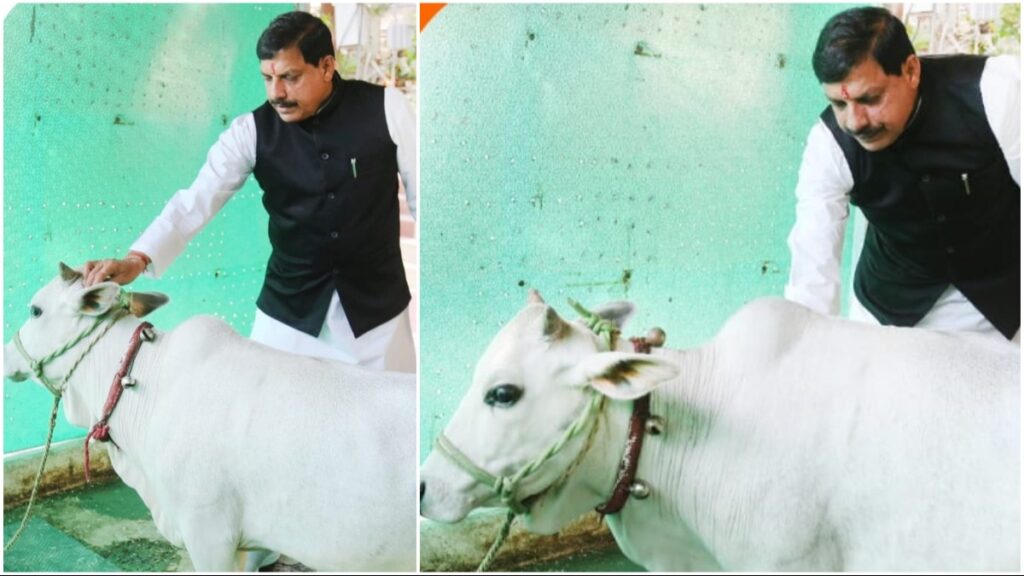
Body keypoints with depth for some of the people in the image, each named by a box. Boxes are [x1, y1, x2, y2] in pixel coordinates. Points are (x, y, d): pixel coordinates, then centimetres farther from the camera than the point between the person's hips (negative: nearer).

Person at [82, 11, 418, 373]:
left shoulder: (384, 107, -8)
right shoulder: (252, 131, -7)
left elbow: (418, 190, -2)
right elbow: (197, 200, -13)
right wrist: (138, 258, -29)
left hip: (376, 305, 0)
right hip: (289, 307, 1)